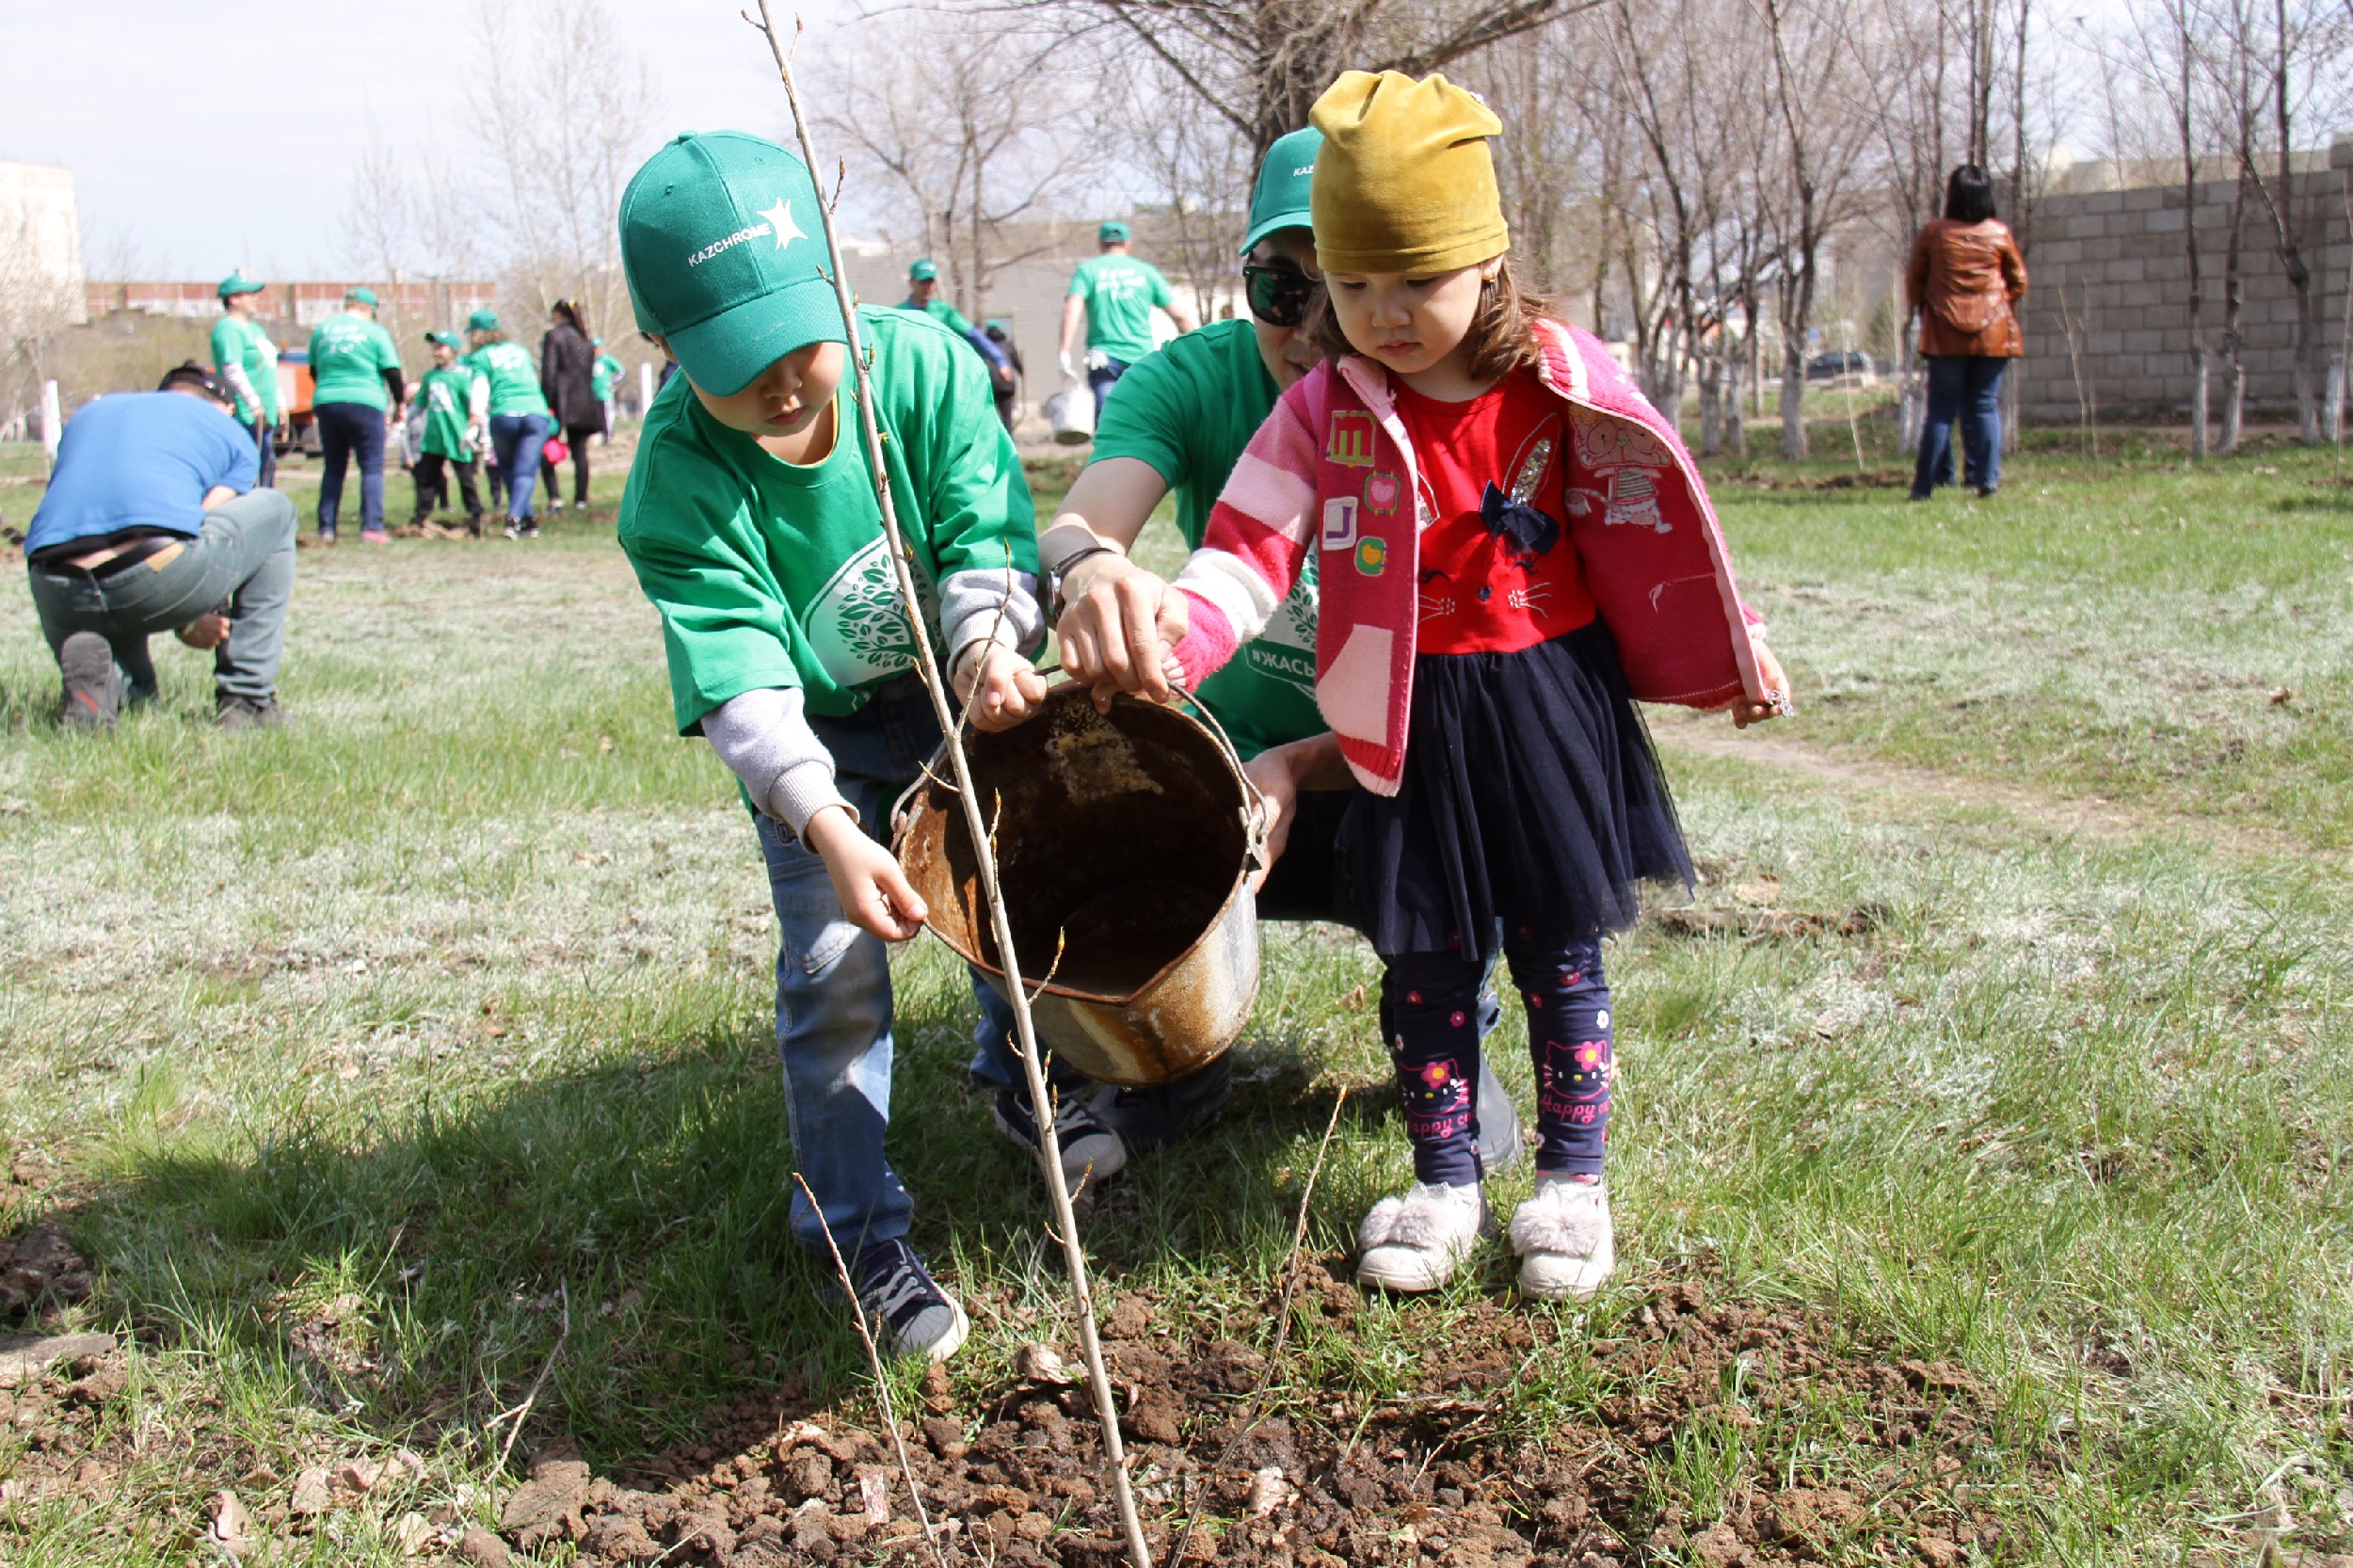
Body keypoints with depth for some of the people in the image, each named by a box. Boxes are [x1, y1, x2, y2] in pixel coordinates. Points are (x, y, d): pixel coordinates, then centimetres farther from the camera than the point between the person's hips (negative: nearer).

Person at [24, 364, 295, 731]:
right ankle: (246, 699, 18)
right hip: (159, 576, -5)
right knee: (275, 511, 27)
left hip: (57, 598, 5)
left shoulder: (87, 415, 36)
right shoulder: (233, 434, 24)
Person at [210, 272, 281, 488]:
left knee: (267, 467, 13)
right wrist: (254, 403, -23)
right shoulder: (227, 329, -10)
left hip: (265, 415, 10)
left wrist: (277, 405, 22)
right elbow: (232, 371, -20)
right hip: (247, 416, -10)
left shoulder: (254, 328, 21)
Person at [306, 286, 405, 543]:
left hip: (325, 403, 4)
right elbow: (393, 373, -2)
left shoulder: (322, 329, 12)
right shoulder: (374, 332, 0)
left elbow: (314, 371, 19)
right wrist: (399, 406, 9)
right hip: (365, 404, -4)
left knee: (332, 468, 11)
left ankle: (326, 529, 7)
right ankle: (371, 527, -10)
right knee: (372, 467, 0)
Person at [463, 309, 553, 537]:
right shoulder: (521, 350, 24)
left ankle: (527, 519, 9)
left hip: (504, 414, -2)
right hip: (536, 412, 2)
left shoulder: (481, 357, 10)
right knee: (525, 472, -4)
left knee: (508, 472, 15)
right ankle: (515, 516, -25)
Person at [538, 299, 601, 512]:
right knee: (580, 452, 7)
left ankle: (554, 498, -14)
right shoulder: (585, 339, 16)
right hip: (584, 402, 6)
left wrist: (547, 404, -11)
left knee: (545, 451, -1)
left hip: (562, 401, -6)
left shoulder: (554, 336, -4)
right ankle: (581, 499, 4)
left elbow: (548, 373, -10)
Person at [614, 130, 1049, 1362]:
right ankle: (863, 1238, 3)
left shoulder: (923, 364, -20)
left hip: (955, 700, 3)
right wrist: (824, 823, -47)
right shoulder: (680, 481, -27)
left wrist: (988, 637, -37)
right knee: (837, 966, -11)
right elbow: (741, 683, -33)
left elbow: (987, 533, -15)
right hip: (818, 734, -2)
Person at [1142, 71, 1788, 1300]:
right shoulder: (1322, 415, -7)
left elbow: (1644, 522, 6)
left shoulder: (1560, 381, -5)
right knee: (1425, 959, 10)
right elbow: (1251, 549, -13)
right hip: (1411, 721, 0)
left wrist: (1733, 651, 13)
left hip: (1550, 700, 0)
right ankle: (1444, 1181, 27)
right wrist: (1172, 636, -33)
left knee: (1560, 954, 10)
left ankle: (1572, 1177, 26)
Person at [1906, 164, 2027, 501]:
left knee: (1941, 409, 3)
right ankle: (1987, 479, -3)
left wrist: (1925, 308, 21)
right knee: (1986, 406, 5)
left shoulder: (1933, 234, -3)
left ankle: (1925, 485, 1)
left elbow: (1913, 283, 4)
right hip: (1993, 334, 1)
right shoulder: (2000, 234, 0)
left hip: (1945, 334, 0)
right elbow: (2019, 282, 7)